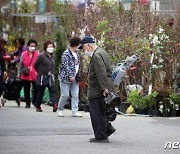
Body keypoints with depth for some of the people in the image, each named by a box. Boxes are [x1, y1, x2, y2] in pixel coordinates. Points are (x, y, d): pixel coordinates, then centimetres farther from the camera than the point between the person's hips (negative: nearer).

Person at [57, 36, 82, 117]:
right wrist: (70, 76, -24)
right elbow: (65, 66, -18)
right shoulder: (66, 53, -11)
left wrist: (78, 75, 16)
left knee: (75, 95, -1)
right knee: (65, 95, -5)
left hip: (74, 79, 7)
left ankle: (75, 111, -1)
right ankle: (59, 109, 13)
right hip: (65, 77, -7)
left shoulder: (76, 53, 15)